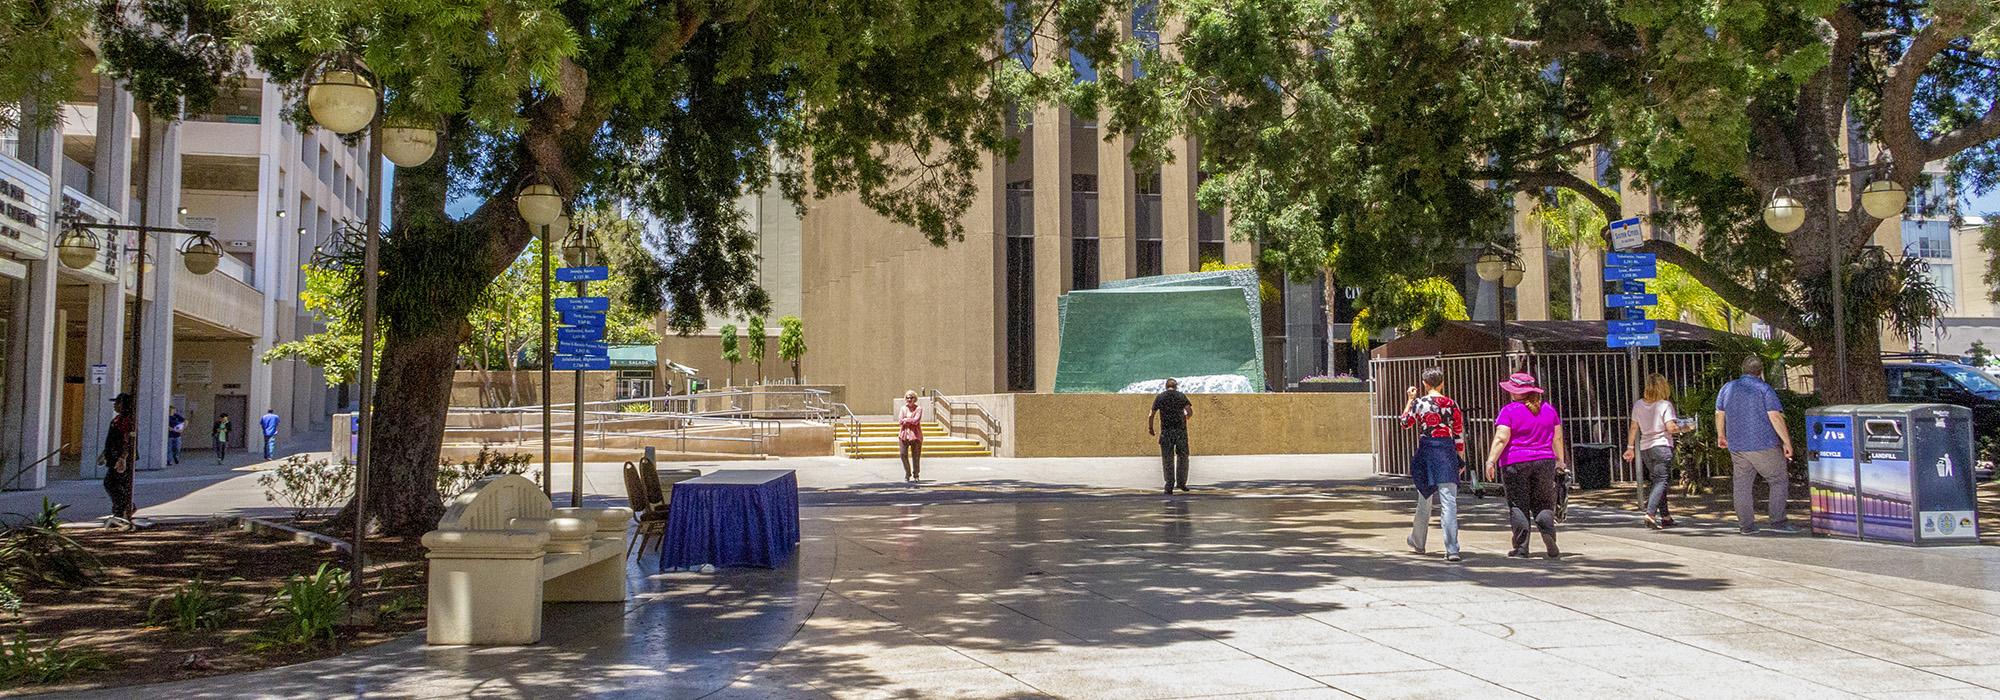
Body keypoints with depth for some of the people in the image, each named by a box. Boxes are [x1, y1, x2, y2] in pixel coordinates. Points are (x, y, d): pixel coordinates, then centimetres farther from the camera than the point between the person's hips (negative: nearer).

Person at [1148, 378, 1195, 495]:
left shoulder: (1159, 397, 5)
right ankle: (1181, 482, 12)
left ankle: (1169, 486, 0)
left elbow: (1151, 415, 3)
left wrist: (1150, 428, 15)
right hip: (1181, 430, 0)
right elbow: (1190, 412, -5)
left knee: (1167, 459, 4)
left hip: (1166, 431, 0)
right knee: (1182, 456, 14)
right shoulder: (1181, 396, 4)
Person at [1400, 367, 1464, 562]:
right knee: (1449, 501, -5)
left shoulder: (1418, 403, -2)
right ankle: (1452, 549, -14)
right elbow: (1459, 434, 5)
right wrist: (1461, 459, 15)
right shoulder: (1452, 404, 2)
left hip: (1426, 451, 0)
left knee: (1424, 499, 17)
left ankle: (1418, 542, 33)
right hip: (1447, 452, 0)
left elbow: (1405, 423, 15)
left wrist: (1409, 400, 26)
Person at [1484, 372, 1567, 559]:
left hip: (1515, 464, -3)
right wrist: (1560, 461, 19)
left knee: (1518, 505, 3)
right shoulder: (1548, 409, 7)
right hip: (1544, 462, 3)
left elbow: (1501, 439, -15)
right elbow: (1557, 438, 10)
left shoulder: (1509, 411, -7)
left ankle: (1521, 547, 1)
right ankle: (1548, 530, -13)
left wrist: (1491, 461, -15)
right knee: (1543, 503, 12)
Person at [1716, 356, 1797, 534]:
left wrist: (1721, 435, 33)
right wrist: (1787, 442, -10)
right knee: (1779, 480, 5)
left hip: (1737, 446, 5)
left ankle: (1746, 524, 8)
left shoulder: (1727, 388, 10)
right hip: (1764, 445, -5)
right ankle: (1777, 522, -1)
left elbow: (1719, 414, 20)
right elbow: (1775, 417, -13)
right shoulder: (1764, 389, -7)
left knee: (1742, 485, 8)